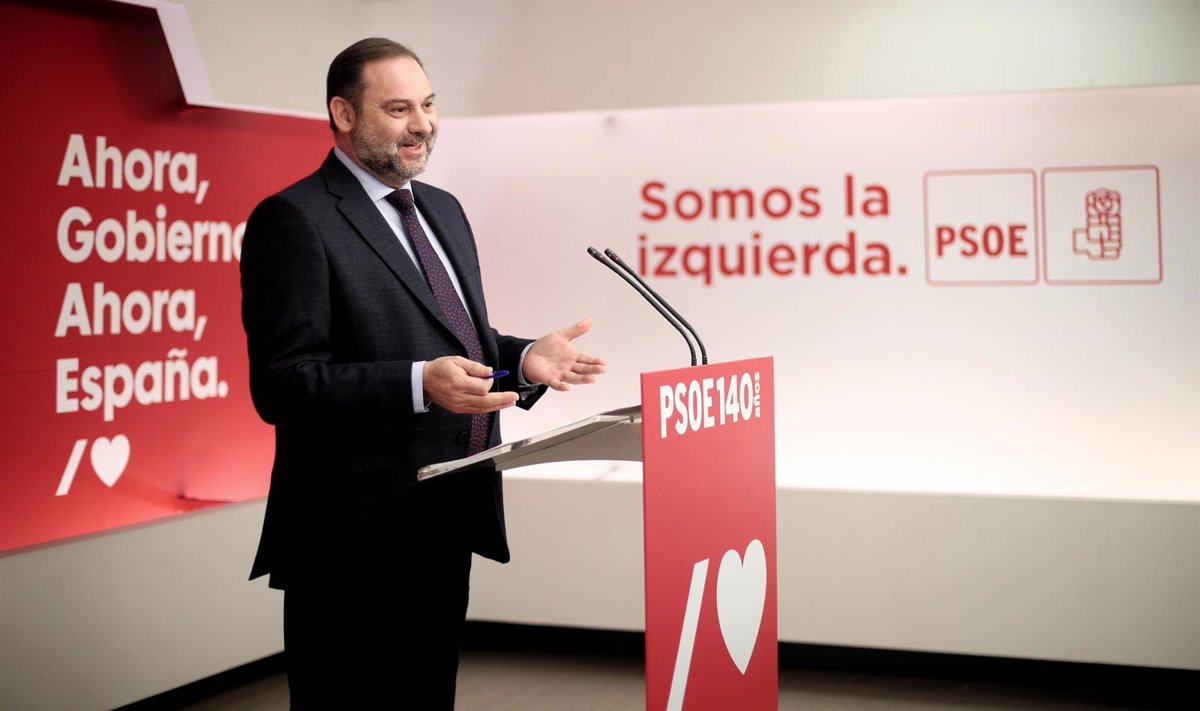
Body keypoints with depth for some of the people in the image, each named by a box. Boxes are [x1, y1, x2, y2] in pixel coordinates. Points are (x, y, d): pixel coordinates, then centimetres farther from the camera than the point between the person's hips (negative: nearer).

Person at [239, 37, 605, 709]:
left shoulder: (443, 209, 15)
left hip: (446, 527, 8)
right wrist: (419, 385, -30)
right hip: (359, 540, -8)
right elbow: (282, 385, -19)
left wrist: (522, 359, 2)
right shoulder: (294, 220, -12)